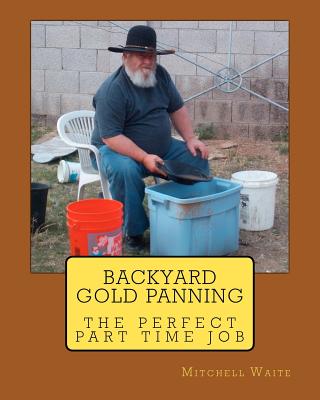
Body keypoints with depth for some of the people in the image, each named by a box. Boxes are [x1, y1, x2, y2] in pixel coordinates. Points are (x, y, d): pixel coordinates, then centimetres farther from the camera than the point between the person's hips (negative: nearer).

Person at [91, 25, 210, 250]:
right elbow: (111, 137, -27)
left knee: (198, 159, -8)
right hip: (117, 149, -6)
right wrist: (144, 158, -35)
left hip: (161, 148, 7)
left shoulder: (160, 75, 0)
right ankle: (134, 231, -20)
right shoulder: (112, 90, -23)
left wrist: (190, 139, -5)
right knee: (126, 170, -38)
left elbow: (177, 108, 9)